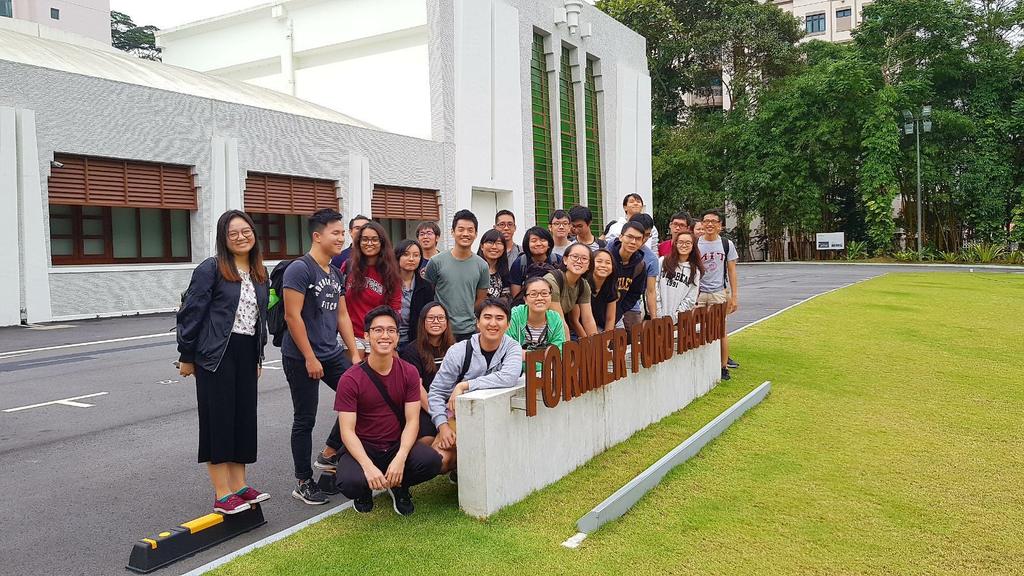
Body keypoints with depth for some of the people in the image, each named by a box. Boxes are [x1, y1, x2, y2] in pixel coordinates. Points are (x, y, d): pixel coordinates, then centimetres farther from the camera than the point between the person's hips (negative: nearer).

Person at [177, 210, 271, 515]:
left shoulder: (260, 274, 12)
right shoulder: (211, 269, -8)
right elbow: (191, 313, -9)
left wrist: (258, 357, 18)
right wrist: (186, 357, -8)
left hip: (246, 354, 7)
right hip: (217, 355, -6)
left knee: (244, 418, 10)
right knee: (219, 419, -2)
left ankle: (238, 485, 21)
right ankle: (222, 495, 4)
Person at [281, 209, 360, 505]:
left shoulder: (335, 273, 11)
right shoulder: (299, 269, -13)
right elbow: (292, 316, -18)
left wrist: (355, 353, 9)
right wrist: (310, 358, -18)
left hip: (332, 354, 8)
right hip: (301, 358, -8)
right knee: (305, 420, 2)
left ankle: (329, 454, 22)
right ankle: (303, 483, 16)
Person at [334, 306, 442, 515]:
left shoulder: (409, 373, -4)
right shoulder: (350, 380, -12)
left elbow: (412, 421, -8)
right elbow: (347, 431, -15)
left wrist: (400, 458, -25)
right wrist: (368, 467, -31)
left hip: (398, 445, 2)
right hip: (363, 448, -2)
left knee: (432, 461, -27)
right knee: (350, 483, -33)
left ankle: (399, 486, 8)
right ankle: (365, 489, 8)